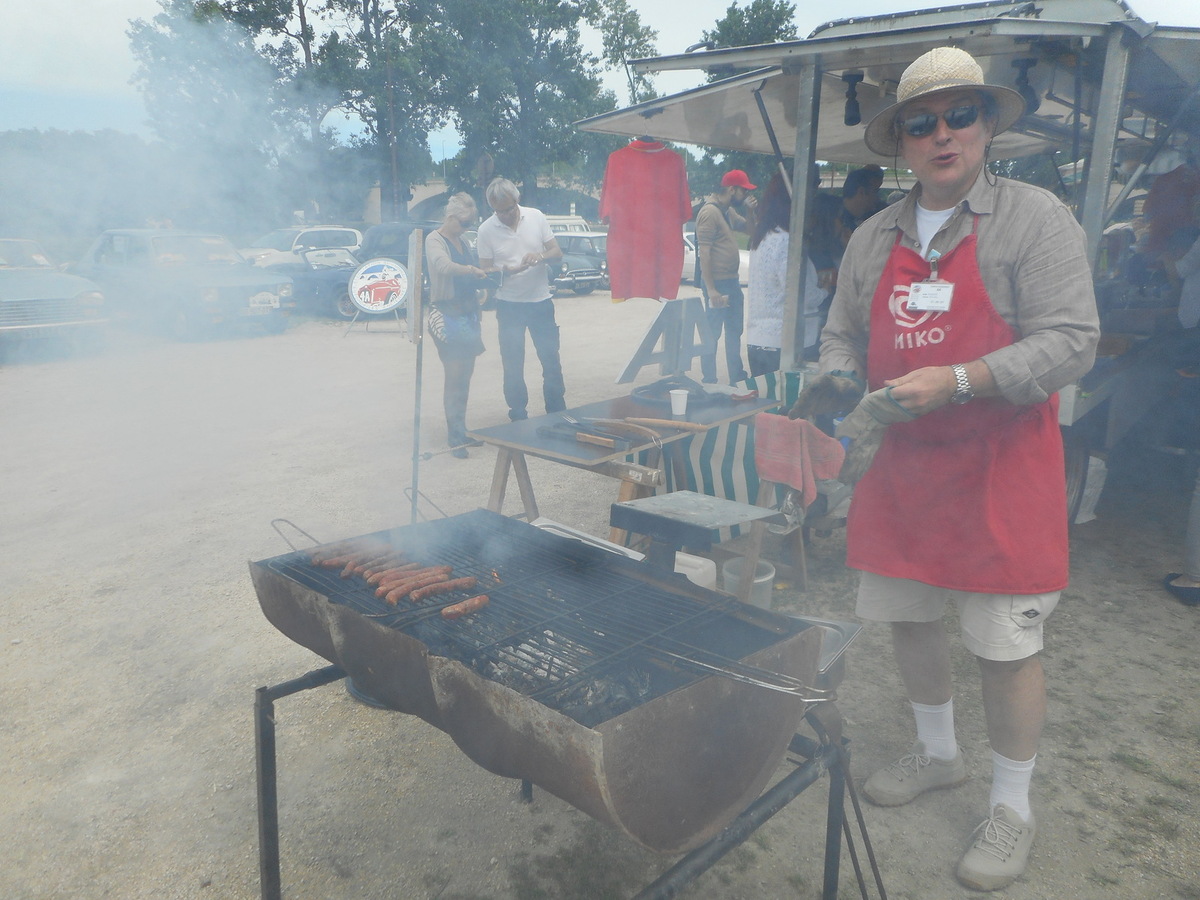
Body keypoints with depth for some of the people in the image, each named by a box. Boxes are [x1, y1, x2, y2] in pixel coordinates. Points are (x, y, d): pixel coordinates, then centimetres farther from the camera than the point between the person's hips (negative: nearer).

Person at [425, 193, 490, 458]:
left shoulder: (463, 242, 18)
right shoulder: (434, 240, -7)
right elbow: (444, 266, -28)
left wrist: (481, 283, 8)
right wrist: (472, 270, -42)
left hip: (467, 313, 8)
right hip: (446, 314, -8)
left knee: (465, 374, 9)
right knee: (454, 374, -10)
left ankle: (461, 431, 17)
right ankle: (455, 437, -7)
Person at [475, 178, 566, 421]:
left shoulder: (536, 217, -2)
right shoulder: (486, 230, -7)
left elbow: (557, 252, 2)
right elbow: (485, 270, -2)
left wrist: (541, 255, -20)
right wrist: (506, 271, -23)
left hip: (540, 300, 1)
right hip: (509, 305, -1)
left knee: (551, 360, 8)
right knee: (512, 366, 5)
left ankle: (558, 415, 22)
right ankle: (519, 418, 18)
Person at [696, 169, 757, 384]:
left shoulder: (729, 211, 12)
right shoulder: (709, 212, -15)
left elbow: (750, 229, 25)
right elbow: (704, 253, -20)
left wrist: (749, 211, 4)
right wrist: (711, 289, -24)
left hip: (732, 281, 10)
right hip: (717, 282, -10)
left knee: (735, 331, 17)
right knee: (713, 333, -1)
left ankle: (737, 376, 29)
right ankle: (708, 381, 8)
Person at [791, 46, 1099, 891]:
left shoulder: (1037, 219, -7)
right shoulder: (874, 238, 9)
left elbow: (1071, 341, -15)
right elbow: (843, 333, 16)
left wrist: (958, 382, -26)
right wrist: (837, 379, -5)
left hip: (999, 473, -5)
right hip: (899, 468, 6)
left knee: (1007, 645, 3)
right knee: (908, 618, 16)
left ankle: (1013, 809, 25)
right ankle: (937, 754, 41)